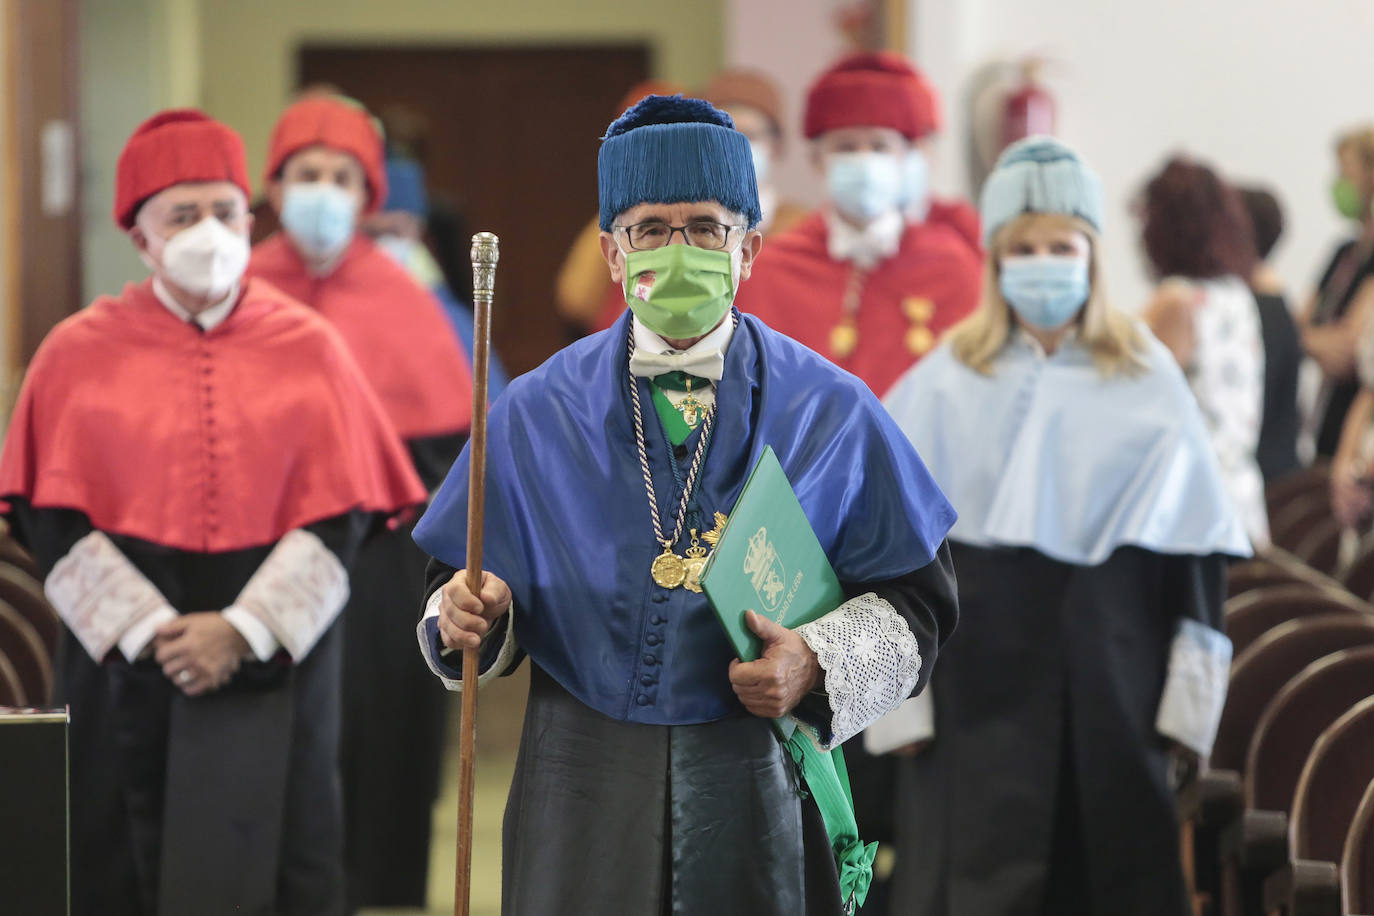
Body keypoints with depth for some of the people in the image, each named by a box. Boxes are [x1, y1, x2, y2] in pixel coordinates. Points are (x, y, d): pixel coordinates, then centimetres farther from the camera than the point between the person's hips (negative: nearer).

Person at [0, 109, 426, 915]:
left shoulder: (309, 349, 3)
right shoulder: (80, 353, 2)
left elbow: (340, 518, -2)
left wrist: (243, 631, -13)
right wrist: (147, 630, -14)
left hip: (273, 661, 0)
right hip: (124, 661, 0)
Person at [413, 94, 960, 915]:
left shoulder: (830, 414, 1)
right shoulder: (536, 415, 4)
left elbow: (916, 594, 2)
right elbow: (466, 583, 8)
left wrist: (819, 664, -14)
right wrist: (470, 615, -15)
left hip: (754, 782, -1)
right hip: (584, 782, 1)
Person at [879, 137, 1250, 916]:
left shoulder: (1147, 380, 3)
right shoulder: (946, 385, 0)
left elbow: (1193, 533, 4)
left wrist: (1191, 682, 0)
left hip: (1110, 669, 1)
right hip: (980, 674, -1)